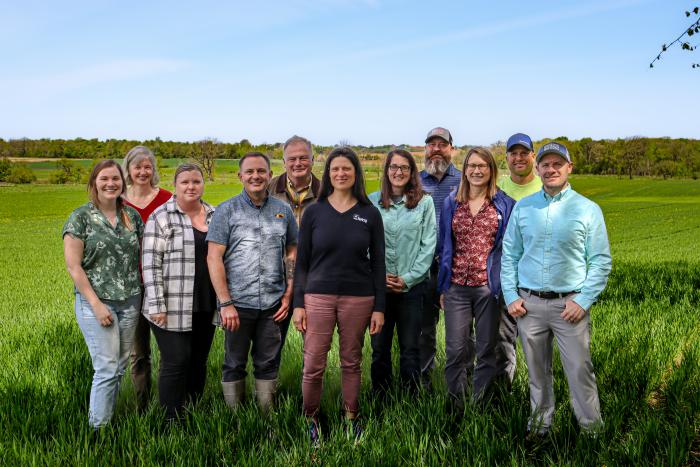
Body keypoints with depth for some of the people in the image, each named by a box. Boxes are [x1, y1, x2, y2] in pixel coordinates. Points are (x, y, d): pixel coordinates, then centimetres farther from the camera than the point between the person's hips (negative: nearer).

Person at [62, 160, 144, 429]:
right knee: (107, 369, -7)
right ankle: (98, 429, 6)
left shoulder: (132, 216, 7)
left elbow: (142, 257, 13)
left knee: (120, 367, 10)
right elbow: (73, 266, -9)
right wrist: (96, 304, -13)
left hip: (130, 302, 5)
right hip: (96, 302, -5)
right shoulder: (80, 217, -6)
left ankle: (106, 420, 24)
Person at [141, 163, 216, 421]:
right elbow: (150, 263, -9)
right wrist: (156, 305, -15)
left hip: (205, 307, 5)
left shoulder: (214, 215, 11)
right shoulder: (161, 217, -5)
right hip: (173, 308, -5)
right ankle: (172, 421, 7)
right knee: (176, 362, -4)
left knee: (198, 362, 11)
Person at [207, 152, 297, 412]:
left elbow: (293, 253, 13)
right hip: (237, 303, -2)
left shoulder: (283, 210, 8)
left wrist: (288, 294, 3)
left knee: (268, 363, 10)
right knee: (234, 364, 8)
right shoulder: (226, 211, -1)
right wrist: (225, 303, -12)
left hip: (272, 303, 2)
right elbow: (214, 258, -5)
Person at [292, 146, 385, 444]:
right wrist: (298, 304, -2)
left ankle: (351, 418, 27)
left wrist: (379, 307, 0)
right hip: (318, 297, 0)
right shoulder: (314, 212, 2)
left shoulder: (370, 214, 3)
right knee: (313, 366, -1)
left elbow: (378, 263, 4)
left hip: (358, 298, 1)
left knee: (352, 362, 9)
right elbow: (301, 261, 4)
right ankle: (310, 419, 19)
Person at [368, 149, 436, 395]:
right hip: (378, 286, 1)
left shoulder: (424, 202, 2)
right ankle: (379, 399, 22)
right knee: (379, 347, 9)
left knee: (410, 348, 5)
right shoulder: (372, 202, 5)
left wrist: (409, 277, -8)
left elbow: (428, 244, -2)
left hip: (412, 285, -1)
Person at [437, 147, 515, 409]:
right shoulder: (451, 203, 8)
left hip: (489, 286, -1)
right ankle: (456, 407, 15)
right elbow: (445, 246, 11)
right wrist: (442, 287, 9)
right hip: (457, 287, 2)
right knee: (456, 350, 1)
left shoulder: (505, 205, 2)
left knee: (486, 350, 7)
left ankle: (481, 406, 20)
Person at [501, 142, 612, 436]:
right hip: (529, 303, 3)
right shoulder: (522, 208, 8)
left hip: (570, 304, -2)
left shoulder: (588, 210, 1)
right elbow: (509, 255, 11)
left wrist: (583, 301, -9)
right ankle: (539, 426, 27)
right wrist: (511, 296, 2)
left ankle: (592, 428, 14)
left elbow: (601, 260, 0)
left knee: (579, 371, -1)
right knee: (537, 371, 13)